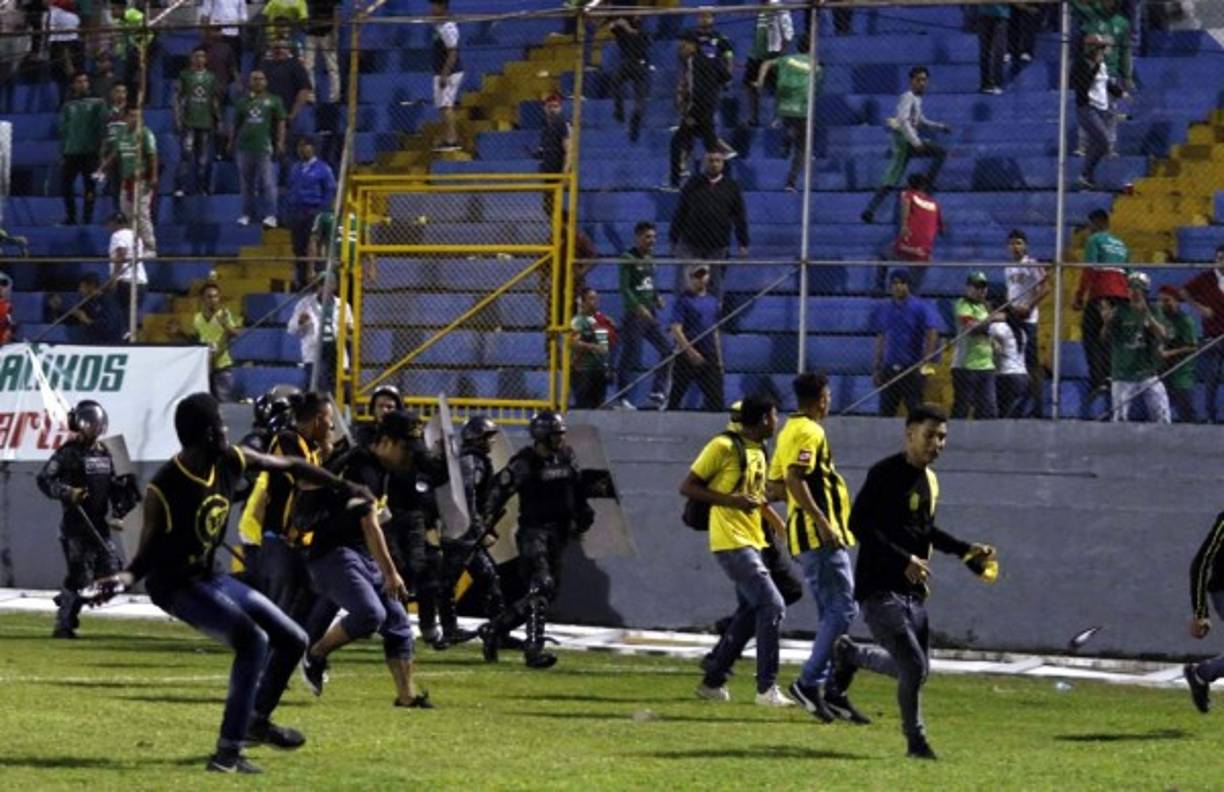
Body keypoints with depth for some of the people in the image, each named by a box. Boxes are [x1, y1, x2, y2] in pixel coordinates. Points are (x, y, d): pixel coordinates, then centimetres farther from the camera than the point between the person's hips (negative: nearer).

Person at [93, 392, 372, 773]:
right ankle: (228, 752, -21)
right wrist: (128, 576, -43)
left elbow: (291, 467, 6)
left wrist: (345, 488, 10)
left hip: (208, 577, 8)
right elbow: (150, 552, -22)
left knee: (292, 639, 14)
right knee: (253, 641, -25)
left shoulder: (231, 460, -7)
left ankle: (257, 721, 36)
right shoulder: (164, 489, -26)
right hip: (176, 585, -8)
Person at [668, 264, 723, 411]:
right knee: (675, 399, 1)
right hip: (687, 358, -6)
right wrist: (691, 352, -23)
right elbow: (676, 330, -15)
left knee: (716, 399, 1)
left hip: (709, 358, 6)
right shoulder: (684, 301, -6)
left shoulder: (712, 301, 13)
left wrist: (719, 359, 17)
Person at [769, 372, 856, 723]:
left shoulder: (790, 431, 18)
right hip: (821, 536, -10)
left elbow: (777, 481, 22)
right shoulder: (810, 432, -11)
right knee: (843, 608, -12)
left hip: (805, 537, 10)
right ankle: (810, 681, -17)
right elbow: (794, 478, -23)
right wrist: (822, 521, -27)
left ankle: (826, 689, 8)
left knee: (833, 612, 12)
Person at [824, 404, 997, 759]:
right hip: (881, 591, -9)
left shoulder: (930, 481, 15)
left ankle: (848, 655, 33)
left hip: (913, 592, 9)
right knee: (914, 668, -13)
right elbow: (859, 523, -20)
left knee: (915, 669, 11)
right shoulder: (886, 473, -12)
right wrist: (903, 560, -25)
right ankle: (916, 739, 7)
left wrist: (965, 550, 17)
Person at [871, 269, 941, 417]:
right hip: (889, 369, 4)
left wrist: (926, 361, -16)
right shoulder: (882, 309, 12)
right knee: (885, 412, 3)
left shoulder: (921, 308, -3)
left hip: (913, 368, -4)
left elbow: (932, 334, -7)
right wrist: (876, 369, 13)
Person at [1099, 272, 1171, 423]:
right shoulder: (1119, 312, 0)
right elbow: (1105, 338, -8)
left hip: (1149, 375, 1)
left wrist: (1147, 315, -26)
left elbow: (1164, 336, -13)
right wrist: (1107, 323, -30)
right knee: (1118, 421, -6)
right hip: (1123, 378, -1)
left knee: (1164, 420, -4)